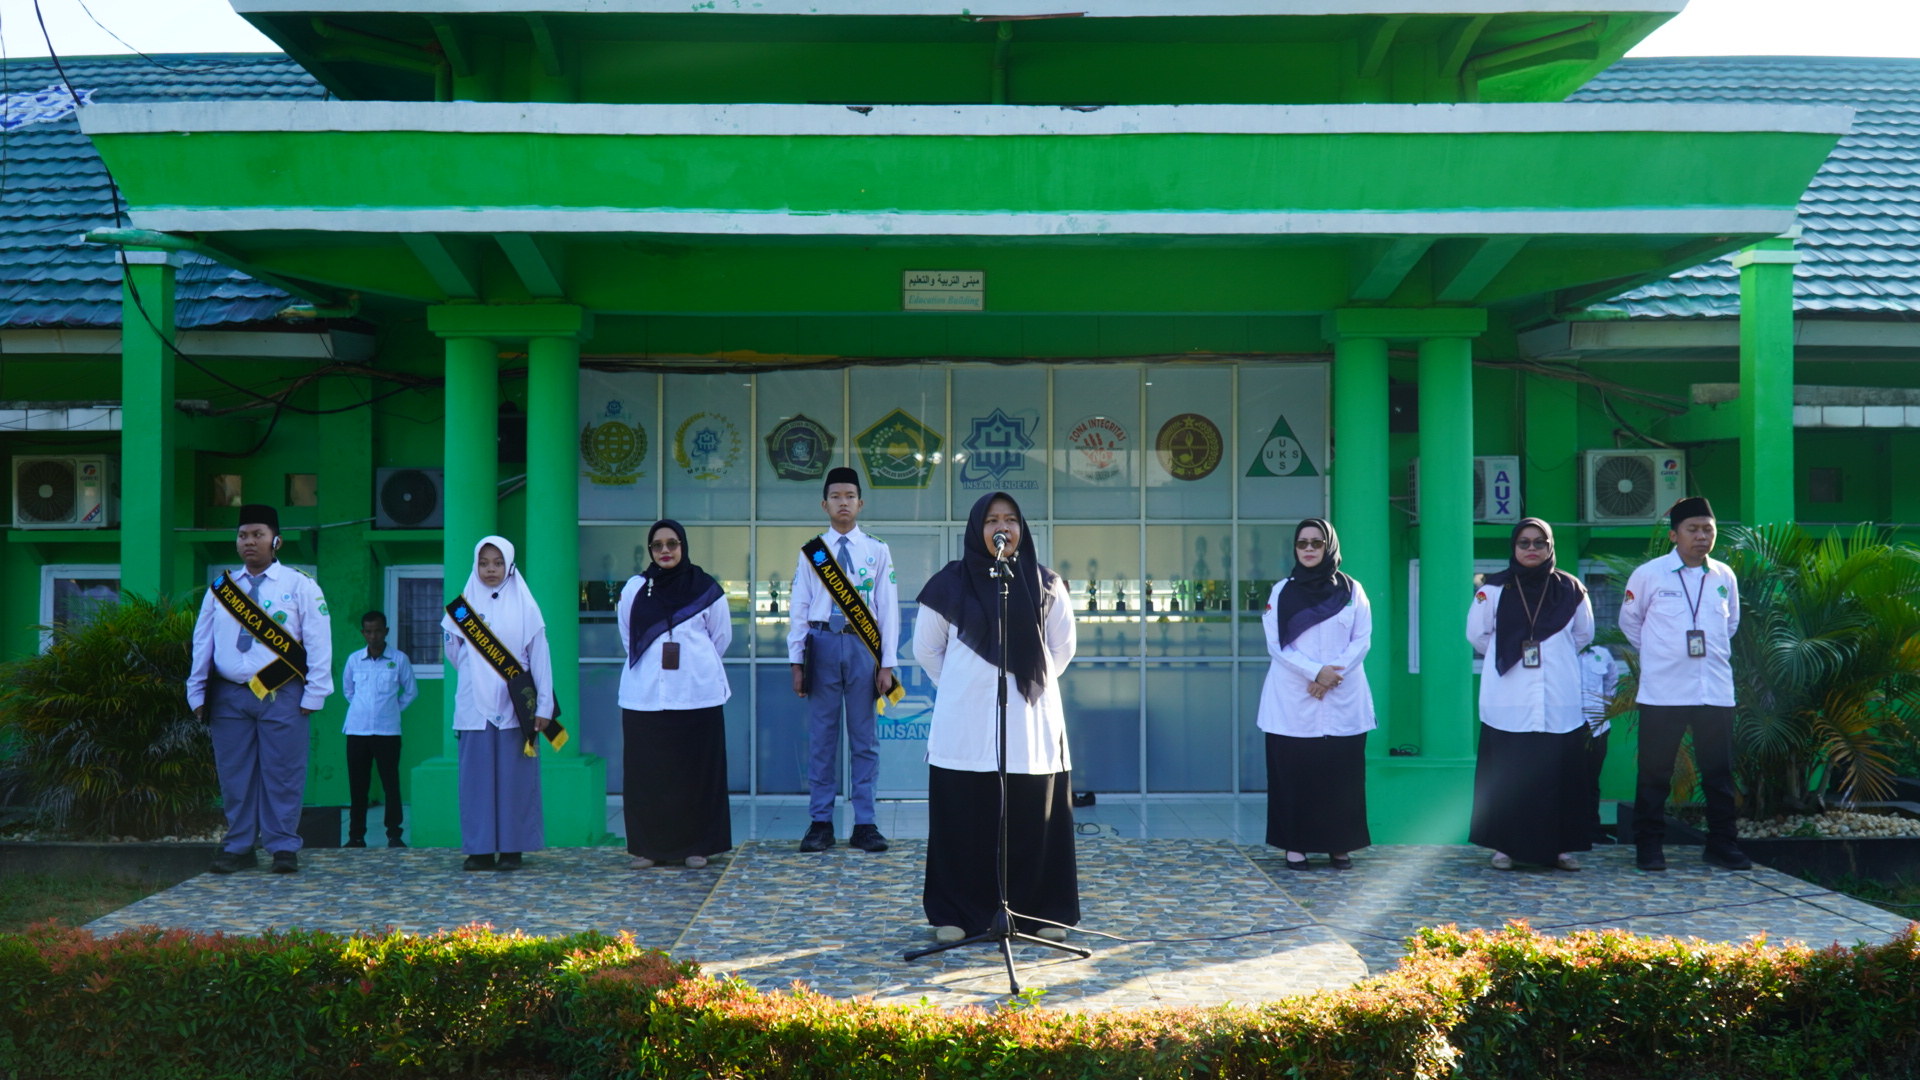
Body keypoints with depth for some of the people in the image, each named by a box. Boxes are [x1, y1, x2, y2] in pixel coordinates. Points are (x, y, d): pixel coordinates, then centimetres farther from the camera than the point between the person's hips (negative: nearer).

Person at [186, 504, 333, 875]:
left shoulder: (300, 586, 4)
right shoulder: (220, 588, 14)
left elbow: (319, 643, 0)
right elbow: (202, 642, 15)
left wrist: (314, 694, -6)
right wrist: (197, 694, 10)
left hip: (281, 695, -3)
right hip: (229, 695, 3)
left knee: (282, 774, -2)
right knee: (234, 775, 5)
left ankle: (283, 849, 5)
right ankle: (238, 848, 12)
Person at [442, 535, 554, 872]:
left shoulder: (525, 607, 3)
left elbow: (540, 658, 1)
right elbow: (453, 654, 17)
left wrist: (544, 705, -4)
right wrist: (477, 678, 8)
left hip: (514, 708, -1)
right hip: (474, 707, 2)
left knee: (515, 777, -1)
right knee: (476, 778, 0)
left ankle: (512, 849, 4)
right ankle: (480, 850, 4)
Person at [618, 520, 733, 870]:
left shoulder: (706, 588, 2)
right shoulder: (635, 588, 6)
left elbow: (721, 636, 12)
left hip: (696, 693, -1)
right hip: (645, 694, 1)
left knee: (697, 771, 1)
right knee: (646, 773, 0)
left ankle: (696, 845, 8)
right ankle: (648, 846, 8)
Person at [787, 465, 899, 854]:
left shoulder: (877, 551, 5)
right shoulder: (811, 552, 6)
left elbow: (888, 608, 3)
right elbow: (798, 608, 6)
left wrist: (886, 664, -3)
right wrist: (797, 661, 1)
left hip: (863, 645, 0)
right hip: (822, 644, 1)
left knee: (864, 738, 5)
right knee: (821, 737, 5)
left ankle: (864, 825, 11)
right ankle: (820, 824, 12)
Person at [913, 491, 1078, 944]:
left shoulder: (1045, 584, 6)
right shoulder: (950, 583, 2)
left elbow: (1062, 648, 17)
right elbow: (926, 648, 12)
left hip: (1031, 723, 1)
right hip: (965, 725, -1)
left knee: (1034, 818, 2)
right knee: (964, 819, -1)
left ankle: (1044, 912, 12)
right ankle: (957, 914, 8)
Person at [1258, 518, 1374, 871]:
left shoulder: (1351, 590, 7)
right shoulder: (1282, 591, 5)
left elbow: (1362, 639, 2)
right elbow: (1276, 644, -2)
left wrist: (1334, 674, -12)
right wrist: (1315, 671, -15)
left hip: (1343, 699, 1)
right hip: (1293, 700, 0)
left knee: (1341, 773, 0)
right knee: (1293, 773, -3)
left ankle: (1340, 845, 8)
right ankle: (1295, 845, 4)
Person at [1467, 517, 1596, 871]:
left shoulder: (1570, 589, 7)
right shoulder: (1494, 589, 2)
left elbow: (1584, 634, 18)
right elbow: (1477, 634, 9)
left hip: (1560, 702, 1)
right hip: (1507, 702, -1)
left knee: (1561, 773, -1)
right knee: (1506, 774, -3)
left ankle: (1562, 846, 7)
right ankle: (1505, 846, 4)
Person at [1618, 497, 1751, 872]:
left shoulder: (1725, 576, 6)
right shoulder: (1648, 575, -4)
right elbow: (1629, 621, 10)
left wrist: (1713, 651, 15)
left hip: (1716, 691, 3)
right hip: (1662, 691, -3)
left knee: (1719, 771, 7)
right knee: (1655, 772, 1)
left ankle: (1721, 844, 17)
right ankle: (1649, 846, 9)